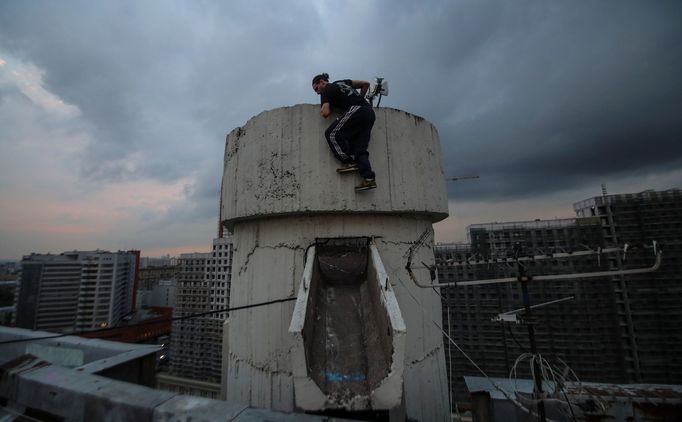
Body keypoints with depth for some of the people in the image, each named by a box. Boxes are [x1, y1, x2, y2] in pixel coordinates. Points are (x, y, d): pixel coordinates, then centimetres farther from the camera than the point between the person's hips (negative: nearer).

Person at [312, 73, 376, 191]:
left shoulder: (326, 91, 9)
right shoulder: (342, 82, 31)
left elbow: (326, 113, -5)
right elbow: (366, 84, 31)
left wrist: (322, 110, 18)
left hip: (356, 110, -8)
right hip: (369, 112, 8)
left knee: (332, 134, -5)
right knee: (360, 147, 2)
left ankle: (349, 162, -9)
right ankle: (369, 178, -8)